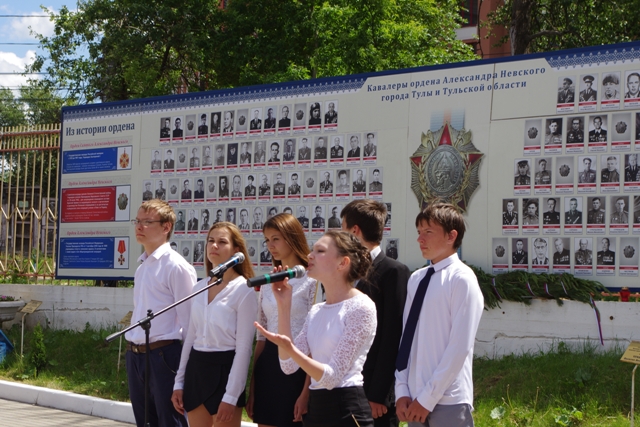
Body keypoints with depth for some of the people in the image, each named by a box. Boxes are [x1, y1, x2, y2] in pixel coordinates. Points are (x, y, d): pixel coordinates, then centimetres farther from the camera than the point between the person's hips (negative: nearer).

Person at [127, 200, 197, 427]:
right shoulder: (142, 266, 14)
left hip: (163, 355, -8)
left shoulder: (176, 266, -12)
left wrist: (184, 363, -14)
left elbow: (187, 319, -14)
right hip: (135, 355, 8)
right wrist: (132, 349, 15)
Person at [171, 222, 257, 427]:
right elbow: (191, 336, 14)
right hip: (196, 369, 6)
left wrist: (231, 396, -16)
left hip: (223, 370, -6)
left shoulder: (244, 291, -9)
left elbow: (244, 347, -12)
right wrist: (179, 382, 11)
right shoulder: (200, 287, 9)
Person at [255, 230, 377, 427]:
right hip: (316, 409, 7)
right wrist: (283, 305, 1)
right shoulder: (316, 312, 11)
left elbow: (332, 377, -17)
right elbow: (289, 366, 0)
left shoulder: (361, 307, -12)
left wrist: (290, 349, -32)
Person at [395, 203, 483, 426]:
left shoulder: (461, 279, -9)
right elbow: (406, 339, 10)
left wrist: (428, 398, -13)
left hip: (448, 402, -6)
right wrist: (402, 392, 1)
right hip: (415, 399, 6)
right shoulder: (416, 279, 9)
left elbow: (460, 347, -14)